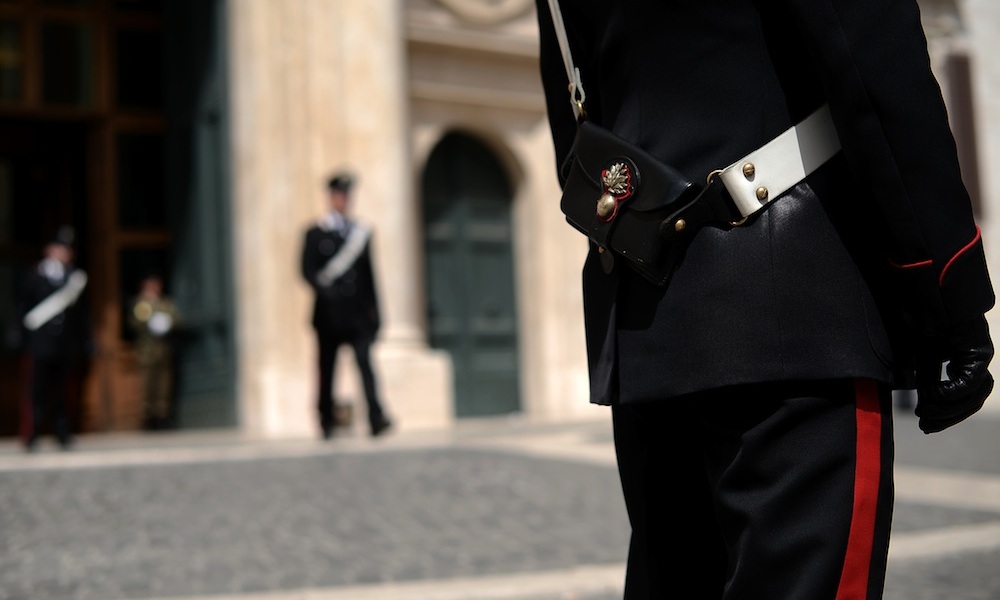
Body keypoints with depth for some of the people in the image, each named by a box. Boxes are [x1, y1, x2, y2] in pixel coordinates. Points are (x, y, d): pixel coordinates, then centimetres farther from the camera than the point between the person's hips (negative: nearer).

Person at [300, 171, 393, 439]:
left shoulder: (361, 232, 14)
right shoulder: (315, 233, 5)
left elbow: (368, 274, 14)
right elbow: (308, 271, -1)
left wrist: (374, 311, 10)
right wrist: (325, 293, -17)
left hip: (358, 313, 1)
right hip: (329, 314, -1)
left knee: (365, 361, -12)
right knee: (327, 369, 6)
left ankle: (376, 418, -19)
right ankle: (326, 422, 16)